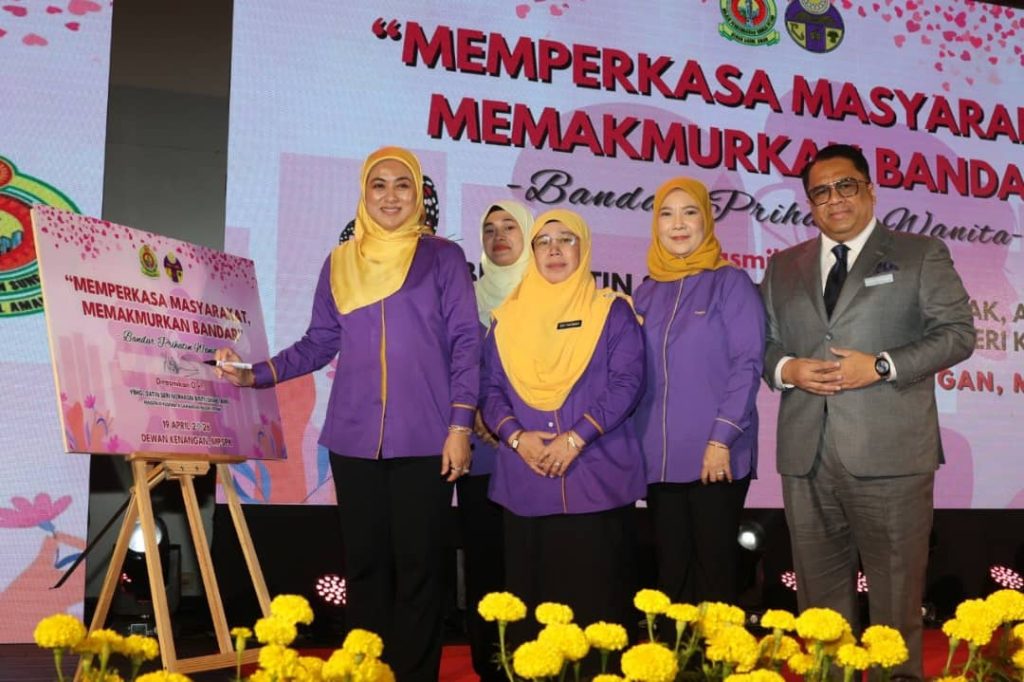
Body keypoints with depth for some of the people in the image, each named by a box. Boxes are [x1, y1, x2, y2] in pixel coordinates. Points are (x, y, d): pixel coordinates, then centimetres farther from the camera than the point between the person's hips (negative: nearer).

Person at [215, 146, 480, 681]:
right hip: (354, 439, 3)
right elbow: (318, 344, 12)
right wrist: (257, 374, -1)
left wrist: (460, 424, -8)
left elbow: (465, 344, 0)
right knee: (364, 565, 8)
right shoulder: (340, 264, 12)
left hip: (423, 438, -3)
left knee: (416, 566, 1)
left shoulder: (441, 257, 4)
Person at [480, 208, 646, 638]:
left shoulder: (612, 313, 6)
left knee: (594, 597, -1)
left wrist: (576, 437, -15)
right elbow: (489, 387, 8)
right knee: (531, 594, 5)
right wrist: (516, 437, -10)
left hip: (597, 479, -2)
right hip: (526, 484, 2)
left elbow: (627, 384, -4)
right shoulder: (508, 318, 13)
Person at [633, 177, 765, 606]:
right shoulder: (647, 292, 12)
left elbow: (747, 365, -9)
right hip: (659, 458, 4)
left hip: (716, 456, -4)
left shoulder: (730, 282, -2)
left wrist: (721, 440, -15)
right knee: (671, 572, 10)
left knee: (714, 570, 3)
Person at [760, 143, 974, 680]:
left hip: (889, 453, -3)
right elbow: (762, 343, 16)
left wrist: (881, 366, -13)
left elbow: (957, 332, -1)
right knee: (819, 589, 11)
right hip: (806, 454, 4)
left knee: (895, 590, 2)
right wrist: (786, 369, -6)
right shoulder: (783, 267, 17)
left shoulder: (920, 255, 6)